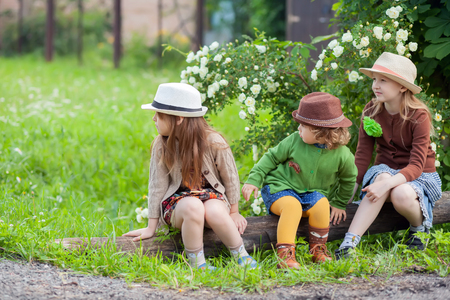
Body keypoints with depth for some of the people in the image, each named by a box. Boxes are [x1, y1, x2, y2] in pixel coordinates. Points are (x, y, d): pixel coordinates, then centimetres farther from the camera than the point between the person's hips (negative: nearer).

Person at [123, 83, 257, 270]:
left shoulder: (213, 142, -13)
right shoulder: (161, 146, -8)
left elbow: (230, 177, 0)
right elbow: (157, 185, -4)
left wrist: (234, 212, 8)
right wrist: (151, 227, -3)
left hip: (211, 194, 0)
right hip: (177, 200, 0)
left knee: (214, 211, -36)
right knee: (193, 207, -36)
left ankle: (242, 256, -14)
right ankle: (197, 263, -22)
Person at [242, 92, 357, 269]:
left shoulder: (342, 155, -10)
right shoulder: (294, 142, -11)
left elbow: (348, 180, 10)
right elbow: (271, 158, 4)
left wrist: (338, 204, 17)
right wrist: (254, 180, -2)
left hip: (312, 193, 2)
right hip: (280, 188, -1)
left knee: (322, 204, -32)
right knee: (292, 205, -35)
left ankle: (318, 250, -11)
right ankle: (284, 255, -35)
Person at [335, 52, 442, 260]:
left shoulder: (419, 116, -17)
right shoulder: (371, 111, -4)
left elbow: (416, 166, -24)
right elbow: (362, 155, -4)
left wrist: (387, 184, -41)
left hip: (417, 176, -3)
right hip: (385, 170, 3)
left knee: (401, 194, -38)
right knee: (382, 176, -35)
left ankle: (419, 228, -2)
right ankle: (348, 245, -46)